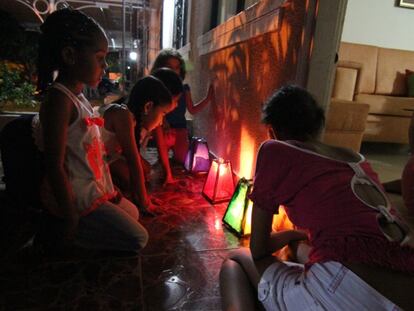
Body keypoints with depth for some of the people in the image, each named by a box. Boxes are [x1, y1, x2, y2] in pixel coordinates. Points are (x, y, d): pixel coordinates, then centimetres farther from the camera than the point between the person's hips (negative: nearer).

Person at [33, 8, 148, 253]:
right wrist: (70, 219, -19)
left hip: (94, 191, 9)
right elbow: (54, 166, -24)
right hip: (77, 200, -9)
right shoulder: (59, 99, -22)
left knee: (133, 213, 24)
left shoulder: (78, 96, 8)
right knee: (138, 239, -2)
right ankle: (57, 231, 1)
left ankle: (61, 229, 15)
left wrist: (108, 188, 14)